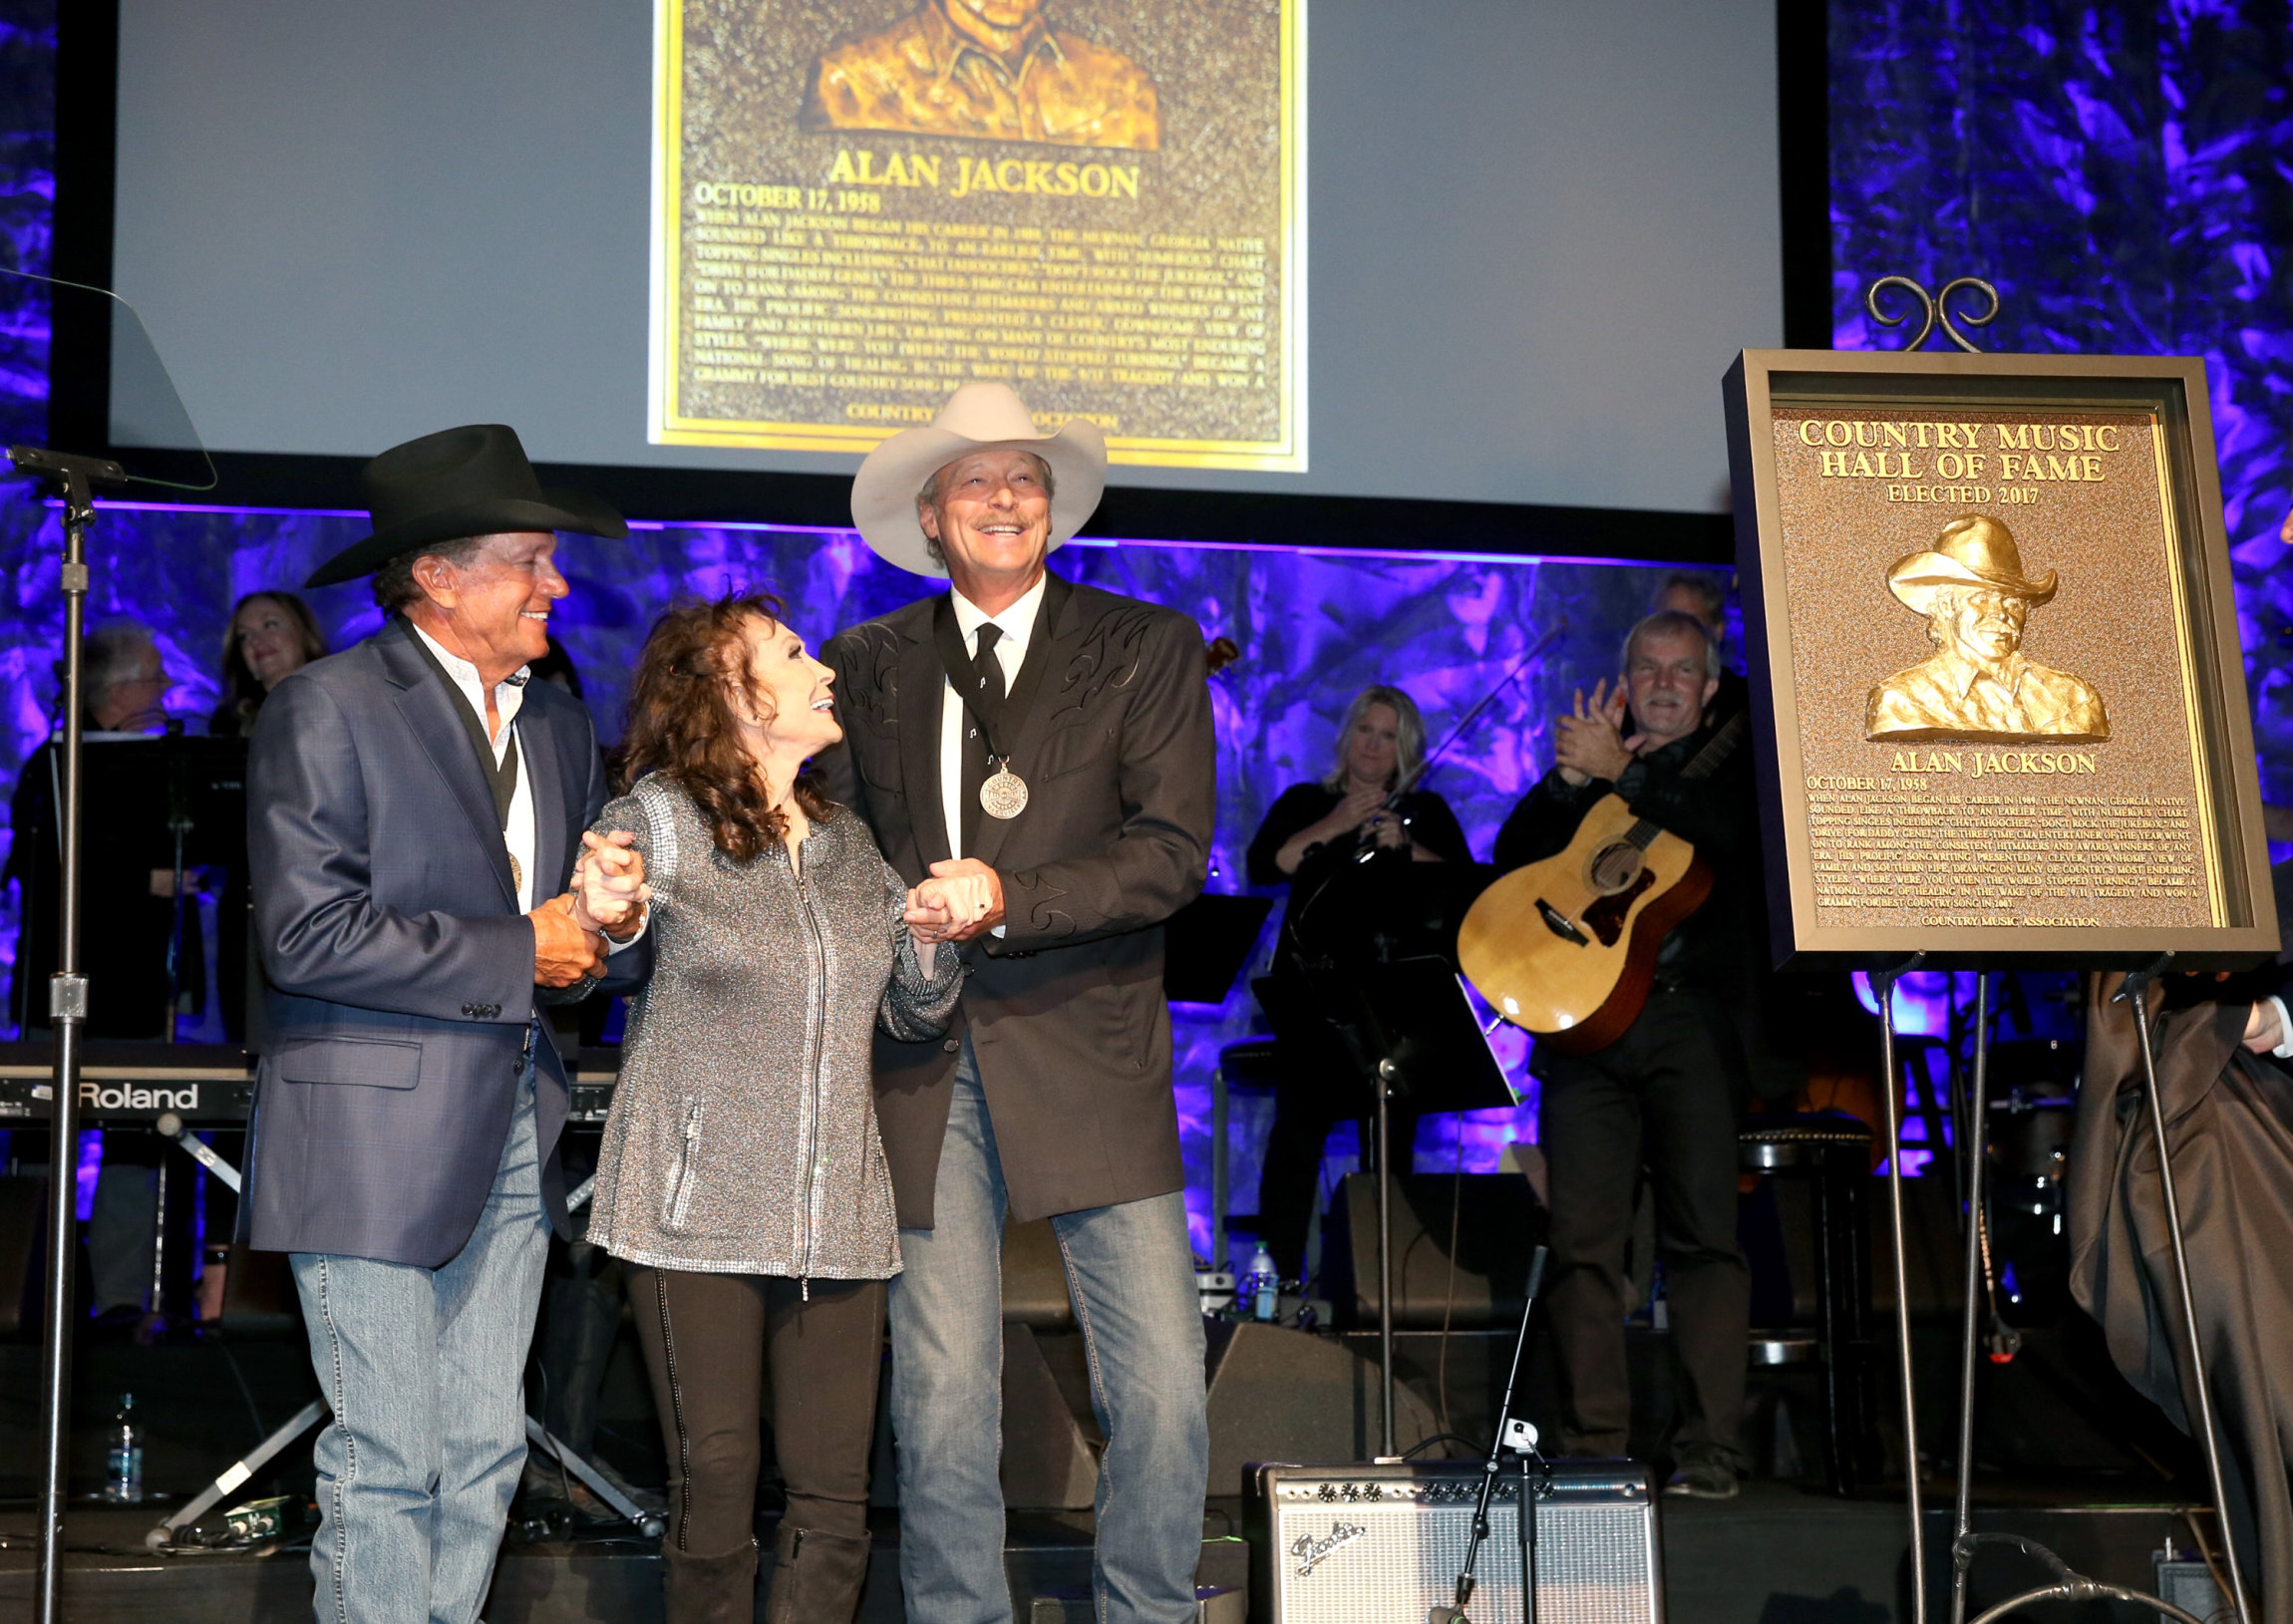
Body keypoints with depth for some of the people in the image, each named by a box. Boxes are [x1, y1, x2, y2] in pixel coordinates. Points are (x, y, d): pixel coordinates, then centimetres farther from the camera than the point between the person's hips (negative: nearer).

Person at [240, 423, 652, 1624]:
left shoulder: (555, 723, 15)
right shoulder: (326, 710, -7)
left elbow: (604, 953, 18)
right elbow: (308, 935, -17)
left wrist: (615, 914, -7)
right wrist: (518, 955, -12)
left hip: (511, 1137, 7)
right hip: (373, 1134, -7)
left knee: (485, 1458, 8)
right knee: (386, 1467, -5)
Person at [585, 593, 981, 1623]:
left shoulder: (850, 845, 14)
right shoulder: (658, 821, -1)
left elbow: (911, 1016, 17)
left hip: (834, 1213, 4)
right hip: (698, 1204, -4)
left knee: (835, 1490, 0)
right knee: (714, 1480, -5)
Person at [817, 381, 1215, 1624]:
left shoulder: (1145, 648, 6)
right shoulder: (866, 667, 14)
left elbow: (1174, 850, -4)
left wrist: (1009, 902, -15)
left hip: (1087, 1051, -1)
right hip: (921, 1058, 2)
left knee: (1161, 1379, -5)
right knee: (939, 1393, 2)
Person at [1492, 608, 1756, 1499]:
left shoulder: (1730, 765, 13)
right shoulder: (1590, 760, 21)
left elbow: (1722, 837, -10)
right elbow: (1512, 859, 8)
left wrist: (1616, 776, -11)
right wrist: (1570, 777, -7)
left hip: (1691, 1018, -2)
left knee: (1705, 1232, -9)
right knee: (1582, 1240, -3)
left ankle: (1708, 1452, -7)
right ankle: (1592, 1451, 2)